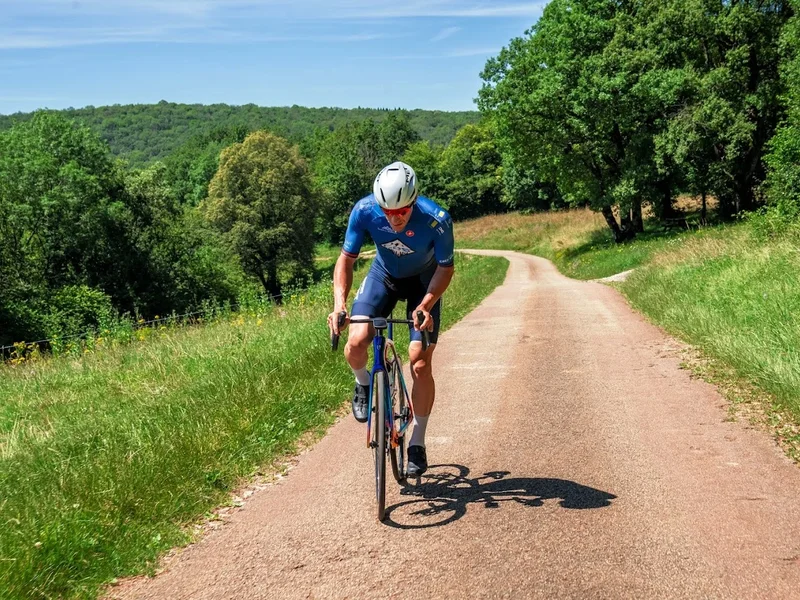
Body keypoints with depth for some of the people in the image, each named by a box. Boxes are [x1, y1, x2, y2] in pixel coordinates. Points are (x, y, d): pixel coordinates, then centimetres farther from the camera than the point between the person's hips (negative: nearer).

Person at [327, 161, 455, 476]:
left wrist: (425, 306, -34)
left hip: (423, 282, -2)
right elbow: (346, 259, -17)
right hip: (383, 276, 2)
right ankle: (363, 383, 15)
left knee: (420, 364, -9)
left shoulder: (437, 220, -33)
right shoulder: (364, 211, -29)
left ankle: (417, 443, 9)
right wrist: (339, 303, -32)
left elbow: (446, 269, -19)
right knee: (356, 343, -22)